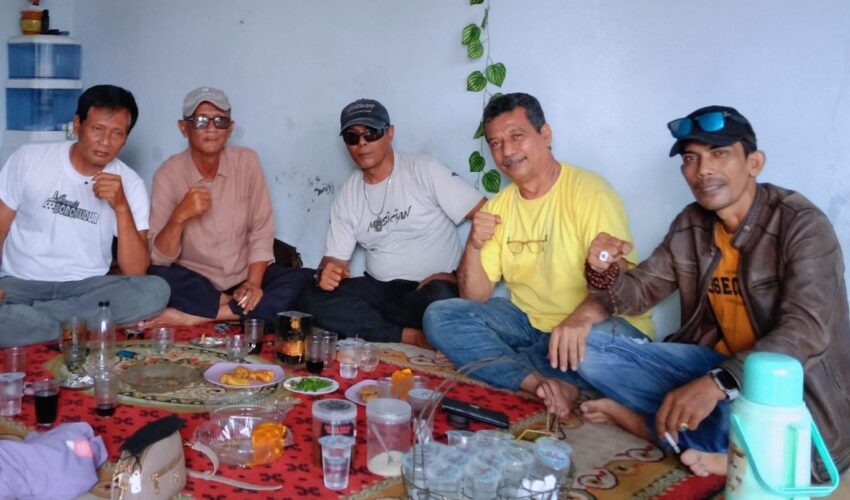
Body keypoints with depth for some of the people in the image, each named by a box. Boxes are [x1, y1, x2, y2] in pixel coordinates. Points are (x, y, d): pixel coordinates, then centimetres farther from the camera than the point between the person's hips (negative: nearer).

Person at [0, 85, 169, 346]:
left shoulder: (130, 184, -2)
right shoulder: (29, 159, -1)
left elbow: (135, 274, -9)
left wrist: (121, 207, -21)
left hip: (88, 288, 2)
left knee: (156, 291, -29)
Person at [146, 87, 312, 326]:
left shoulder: (247, 161, -6)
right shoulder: (168, 174, -10)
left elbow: (261, 231, -6)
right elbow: (159, 258, -14)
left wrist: (254, 282, -19)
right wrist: (179, 216, -31)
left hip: (245, 275, 2)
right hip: (195, 280, -2)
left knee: (306, 281, -24)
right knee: (157, 277, -32)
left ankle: (197, 317, -23)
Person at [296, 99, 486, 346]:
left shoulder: (425, 170, -6)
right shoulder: (348, 195, 10)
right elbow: (336, 258, 9)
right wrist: (326, 272, -16)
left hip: (430, 289, -4)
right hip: (378, 288, 5)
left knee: (440, 297, -40)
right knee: (311, 298, -20)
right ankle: (412, 337, -23)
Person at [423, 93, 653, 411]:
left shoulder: (588, 190, -13)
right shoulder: (497, 208, 6)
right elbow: (475, 298, 3)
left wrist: (583, 316, -44)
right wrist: (474, 247, -16)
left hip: (589, 326, -5)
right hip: (529, 321, 5)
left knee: (605, 336, -38)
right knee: (438, 316, -13)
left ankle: (489, 363, -14)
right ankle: (543, 384, -26)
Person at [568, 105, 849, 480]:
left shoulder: (801, 225, -18)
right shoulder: (689, 225, 1)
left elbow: (806, 333, -30)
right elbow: (639, 293, 8)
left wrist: (717, 384, -43)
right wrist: (604, 273, -17)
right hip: (719, 363, 7)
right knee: (590, 351, -9)